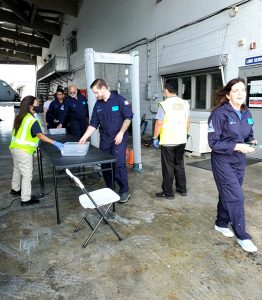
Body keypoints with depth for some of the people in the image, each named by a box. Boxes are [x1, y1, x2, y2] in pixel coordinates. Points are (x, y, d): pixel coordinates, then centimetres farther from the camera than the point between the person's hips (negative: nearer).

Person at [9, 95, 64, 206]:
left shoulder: (20, 116, 5)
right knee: (27, 174, -1)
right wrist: (55, 143, -38)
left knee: (17, 169, 25)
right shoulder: (32, 120, -21)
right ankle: (26, 199, 5)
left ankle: (15, 189, 45)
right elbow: (40, 136, -31)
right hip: (24, 150, -9)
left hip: (15, 147, 9)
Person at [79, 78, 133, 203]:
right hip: (104, 140, 6)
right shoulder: (98, 105, 9)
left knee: (119, 164, -9)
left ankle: (124, 191, 6)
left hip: (118, 139, -5)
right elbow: (94, 123, 9)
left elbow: (128, 117, -8)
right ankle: (110, 190, 25)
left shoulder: (119, 99, -6)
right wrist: (85, 137, -1)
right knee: (105, 165, 8)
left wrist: (121, 133, -14)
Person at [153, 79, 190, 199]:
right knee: (179, 165, 17)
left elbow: (159, 123, -14)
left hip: (168, 141, -6)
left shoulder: (164, 104, -13)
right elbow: (187, 122, 11)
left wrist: (155, 138, -4)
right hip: (181, 140, 6)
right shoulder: (185, 103, 5)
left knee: (168, 167, 4)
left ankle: (168, 192, 12)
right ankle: (182, 189, 26)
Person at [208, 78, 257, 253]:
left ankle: (221, 223, 37)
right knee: (236, 197, -4)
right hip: (223, 161, -7)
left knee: (227, 194, 17)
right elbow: (213, 142, -18)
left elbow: (248, 135, 17)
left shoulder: (247, 113, 5)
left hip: (239, 160, 7)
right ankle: (242, 236, 12)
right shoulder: (219, 114, -17)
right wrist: (237, 146, -23)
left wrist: (251, 142, -6)